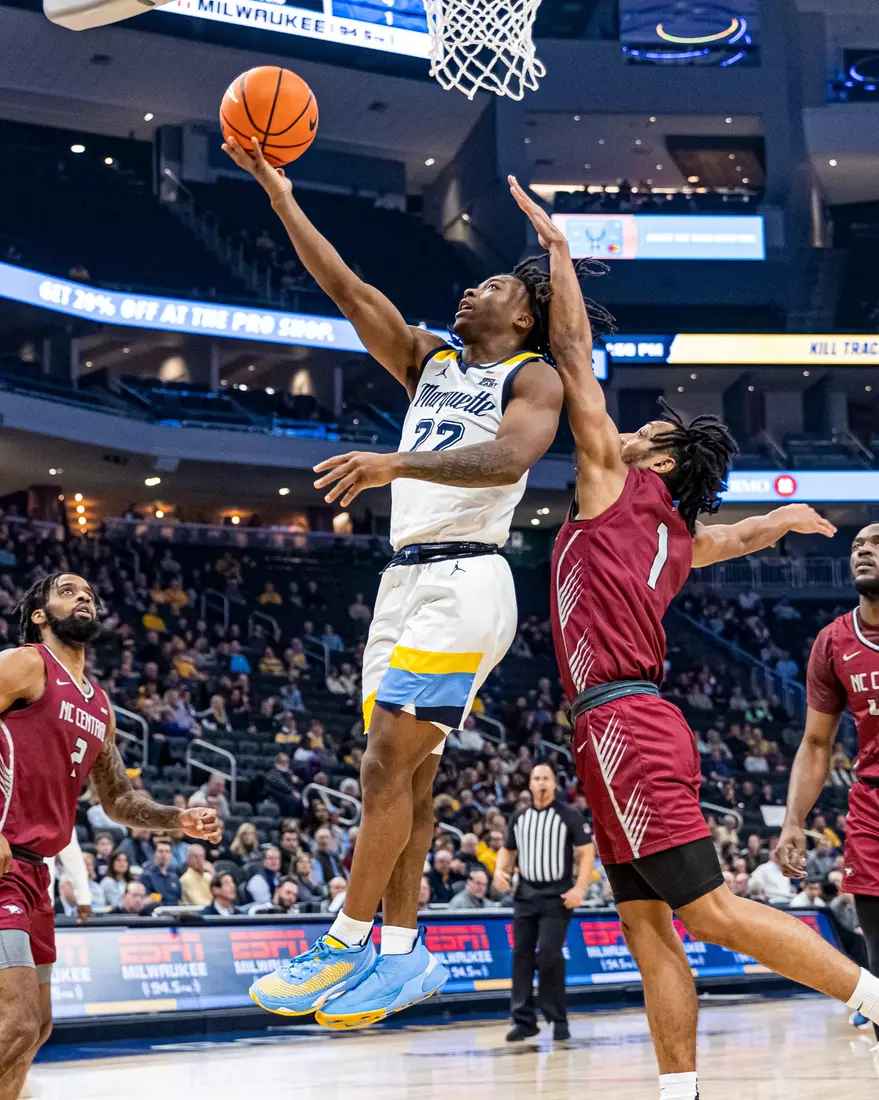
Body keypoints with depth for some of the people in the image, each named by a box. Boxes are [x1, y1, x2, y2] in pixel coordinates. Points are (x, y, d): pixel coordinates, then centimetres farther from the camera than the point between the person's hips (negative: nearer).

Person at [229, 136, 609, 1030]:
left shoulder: (533, 378, -1)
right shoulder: (429, 362, 19)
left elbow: (505, 460, -21)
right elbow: (349, 291, 12)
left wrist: (394, 465, -34)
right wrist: (278, 195, 5)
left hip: (464, 581, -7)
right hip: (406, 578, 7)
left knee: (387, 763, -13)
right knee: (407, 772, 5)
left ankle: (347, 942, -9)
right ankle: (401, 952, 8)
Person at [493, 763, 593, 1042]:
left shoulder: (570, 816, -3)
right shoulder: (519, 818, 11)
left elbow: (587, 853, -6)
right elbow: (508, 850, 23)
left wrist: (580, 889, -17)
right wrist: (500, 870, 2)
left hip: (557, 896, -5)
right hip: (526, 894, 5)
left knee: (549, 954, -15)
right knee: (521, 956, 1)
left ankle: (558, 1019, -3)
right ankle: (524, 1020, 7)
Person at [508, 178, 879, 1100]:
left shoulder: (615, 486, 0)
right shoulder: (679, 537, 19)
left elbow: (575, 355, -1)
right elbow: (748, 531, 39)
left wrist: (557, 247, 6)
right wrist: (794, 518, 62)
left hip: (623, 723, -9)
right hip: (636, 725, 9)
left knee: (710, 911, -11)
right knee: (647, 928, 5)